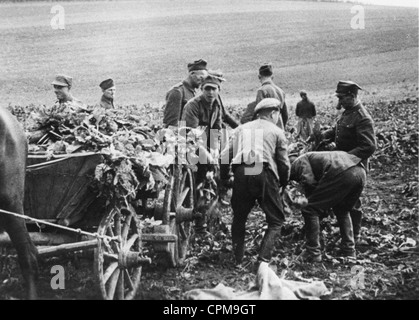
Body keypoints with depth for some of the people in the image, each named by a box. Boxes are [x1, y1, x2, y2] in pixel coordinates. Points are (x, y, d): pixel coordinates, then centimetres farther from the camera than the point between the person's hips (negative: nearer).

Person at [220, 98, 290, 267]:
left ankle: (238, 259, 19)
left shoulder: (241, 128, 21)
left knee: (239, 217, 21)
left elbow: (225, 155, 12)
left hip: (241, 175, 3)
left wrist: (224, 178, 21)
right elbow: (284, 163, 8)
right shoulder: (276, 131, 12)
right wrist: (283, 183, 24)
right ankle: (263, 258, -5)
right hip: (264, 174, -3)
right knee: (276, 220, 9)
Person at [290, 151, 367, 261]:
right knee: (342, 211, 31)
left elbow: (308, 181, -3)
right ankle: (349, 251, 28)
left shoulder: (298, 162, 16)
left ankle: (313, 253, 5)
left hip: (342, 173, -9)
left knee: (310, 210, 3)